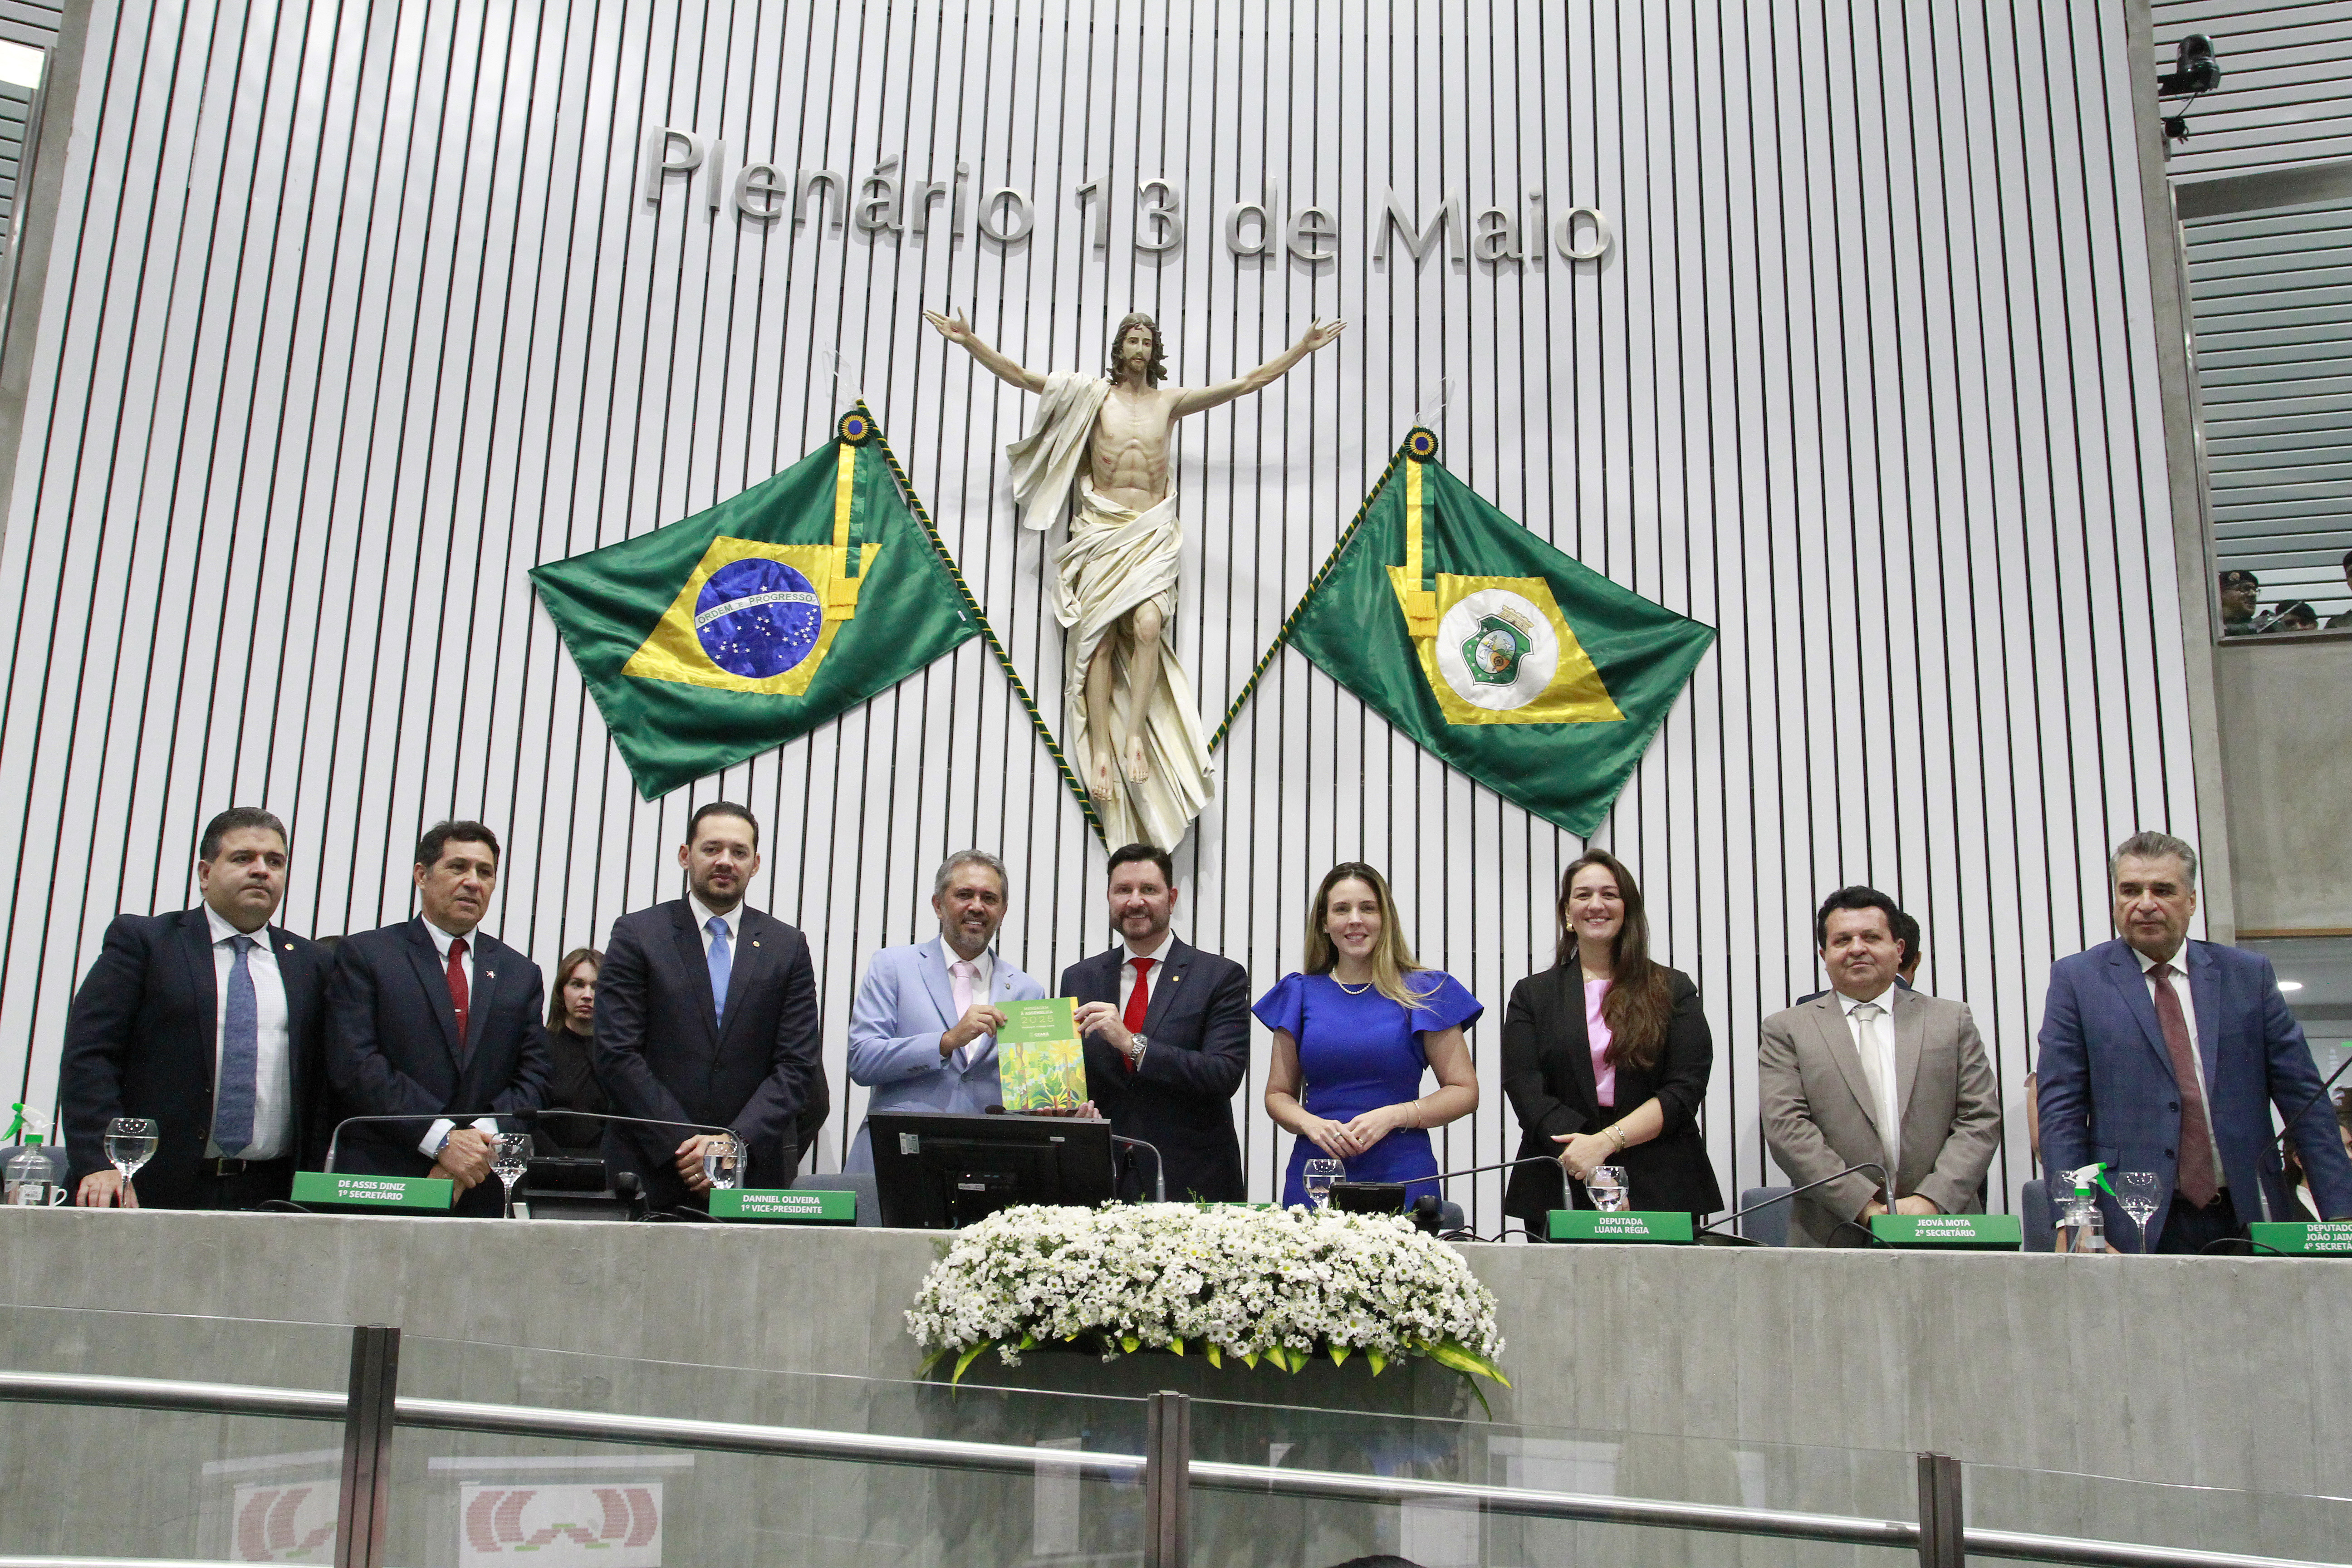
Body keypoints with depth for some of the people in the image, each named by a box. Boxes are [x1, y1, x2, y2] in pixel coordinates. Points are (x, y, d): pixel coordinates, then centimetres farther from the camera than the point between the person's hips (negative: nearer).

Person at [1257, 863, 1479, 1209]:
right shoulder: (1301, 993, 11)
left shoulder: (1423, 992, 4)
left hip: (1401, 1174, -2)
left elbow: (1464, 1092, 3)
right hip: (1314, 1176, 2)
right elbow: (1278, 1094, 13)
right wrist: (1310, 1123, -8)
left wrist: (1394, 1116, -12)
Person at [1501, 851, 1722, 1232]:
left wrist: (1606, 1140, -14)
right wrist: (1578, 1153, -16)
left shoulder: (1673, 990, 9)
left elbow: (1686, 1088, -2)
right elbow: (1523, 1088, -1)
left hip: (1661, 1190, 0)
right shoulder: (1532, 995, 11)